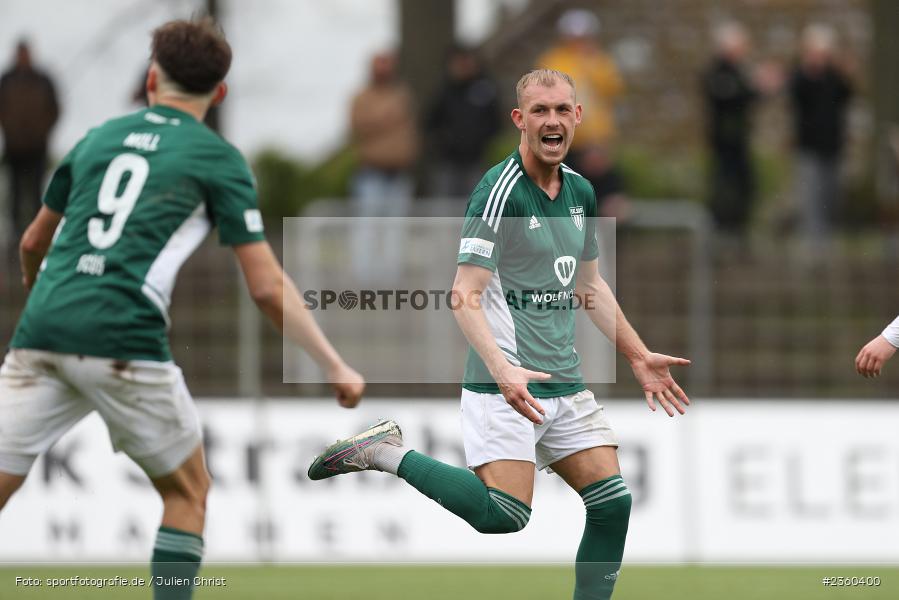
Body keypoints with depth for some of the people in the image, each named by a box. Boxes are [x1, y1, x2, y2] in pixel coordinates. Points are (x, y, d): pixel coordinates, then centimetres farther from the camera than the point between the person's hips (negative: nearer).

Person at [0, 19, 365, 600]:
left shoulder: (99, 138, 21)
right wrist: (335, 365, 11)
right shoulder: (219, 159, 7)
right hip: (125, 343, -4)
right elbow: (267, 286, 3)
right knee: (187, 492, 17)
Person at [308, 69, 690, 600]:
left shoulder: (581, 192, 12)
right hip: (507, 383, -7)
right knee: (504, 513, -20)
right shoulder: (500, 191, -13)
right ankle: (390, 453, -4)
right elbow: (465, 296, -17)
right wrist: (503, 371, -29)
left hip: (566, 383, 7)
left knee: (613, 503, -2)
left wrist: (639, 356, 25)